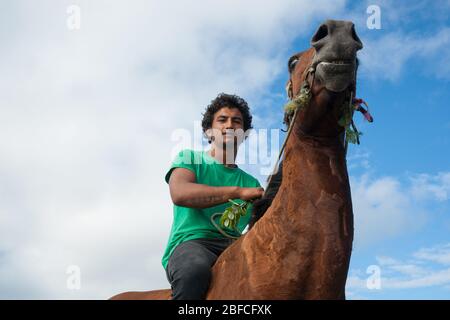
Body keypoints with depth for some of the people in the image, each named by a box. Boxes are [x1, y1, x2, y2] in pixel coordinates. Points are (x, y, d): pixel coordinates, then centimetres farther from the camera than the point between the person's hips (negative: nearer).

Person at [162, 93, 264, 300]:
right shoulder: (189, 158, 14)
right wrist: (239, 192, -16)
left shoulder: (251, 182, 26)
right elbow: (179, 194, -9)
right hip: (190, 243, -3)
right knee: (195, 267, -41)